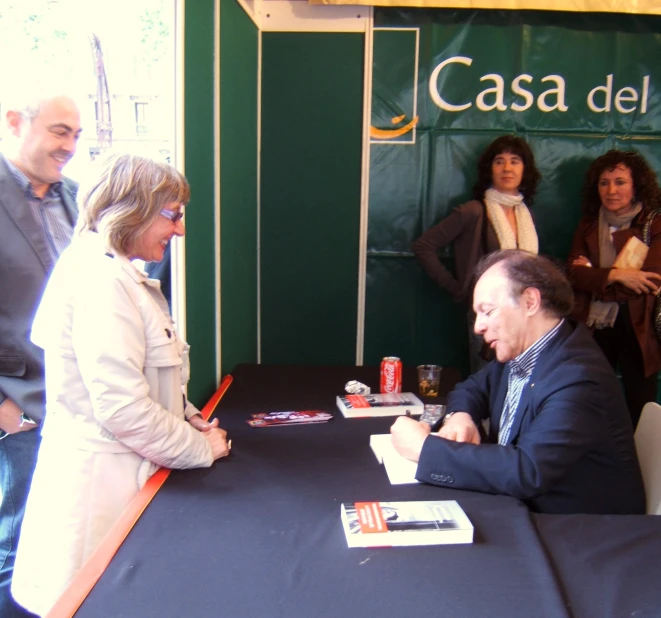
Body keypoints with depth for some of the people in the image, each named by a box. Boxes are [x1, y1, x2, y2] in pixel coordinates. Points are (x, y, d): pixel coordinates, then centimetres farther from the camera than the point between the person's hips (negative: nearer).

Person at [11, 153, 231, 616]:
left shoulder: (120, 274, 12)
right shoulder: (101, 282, -22)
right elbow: (123, 410, -25)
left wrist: (188, 418, 6)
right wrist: (202, 448, -12)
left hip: (122, 470, 9)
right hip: (100, 479, -9)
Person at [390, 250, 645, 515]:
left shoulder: (577, 378, -26)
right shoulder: (518, 351, 0)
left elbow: (527, 471, -35)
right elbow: (472, 388, 15)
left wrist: (425, 447, -29)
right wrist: (460, 415, -8)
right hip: (524, 506, 7)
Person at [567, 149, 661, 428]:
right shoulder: (588, 225, 9)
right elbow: (573, 272, -3)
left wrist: (593, 276, -8)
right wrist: (614, 275, -18)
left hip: (637, 329, -3)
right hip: (593, 327, 3)